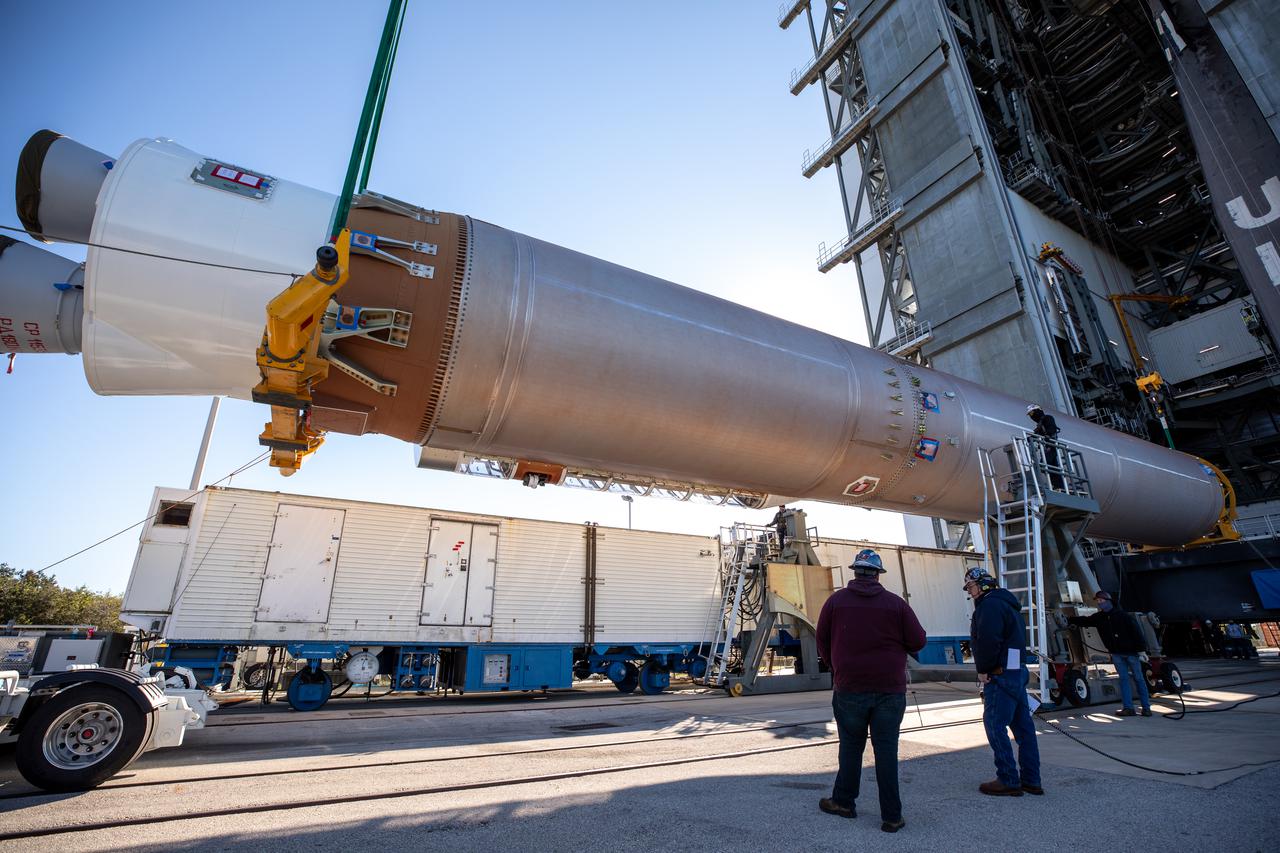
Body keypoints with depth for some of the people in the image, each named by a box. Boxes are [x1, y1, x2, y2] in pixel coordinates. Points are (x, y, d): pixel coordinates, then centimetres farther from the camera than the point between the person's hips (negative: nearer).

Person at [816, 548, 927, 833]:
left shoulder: (836, 601, -1)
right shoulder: (896, 603, -4)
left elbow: (822, 641, 5)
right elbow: (917, 641, -2)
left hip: (849, 688, 0)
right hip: (890, 689, 0)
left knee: (851, 747, 14)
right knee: (886, 750, 7)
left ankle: (844, 802, 27)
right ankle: (891, 816, 13)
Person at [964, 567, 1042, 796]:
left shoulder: (990, 605, -13)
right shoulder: (1006, 603, 20)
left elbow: (988, 641, -23)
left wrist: (983, 670, -11)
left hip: (1002, 674, -11)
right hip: (1018, 671, 11)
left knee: (995, 724, -5)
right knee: (1022, 725, 12)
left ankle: (1008, 780, -1)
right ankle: (1031, 781, 19)